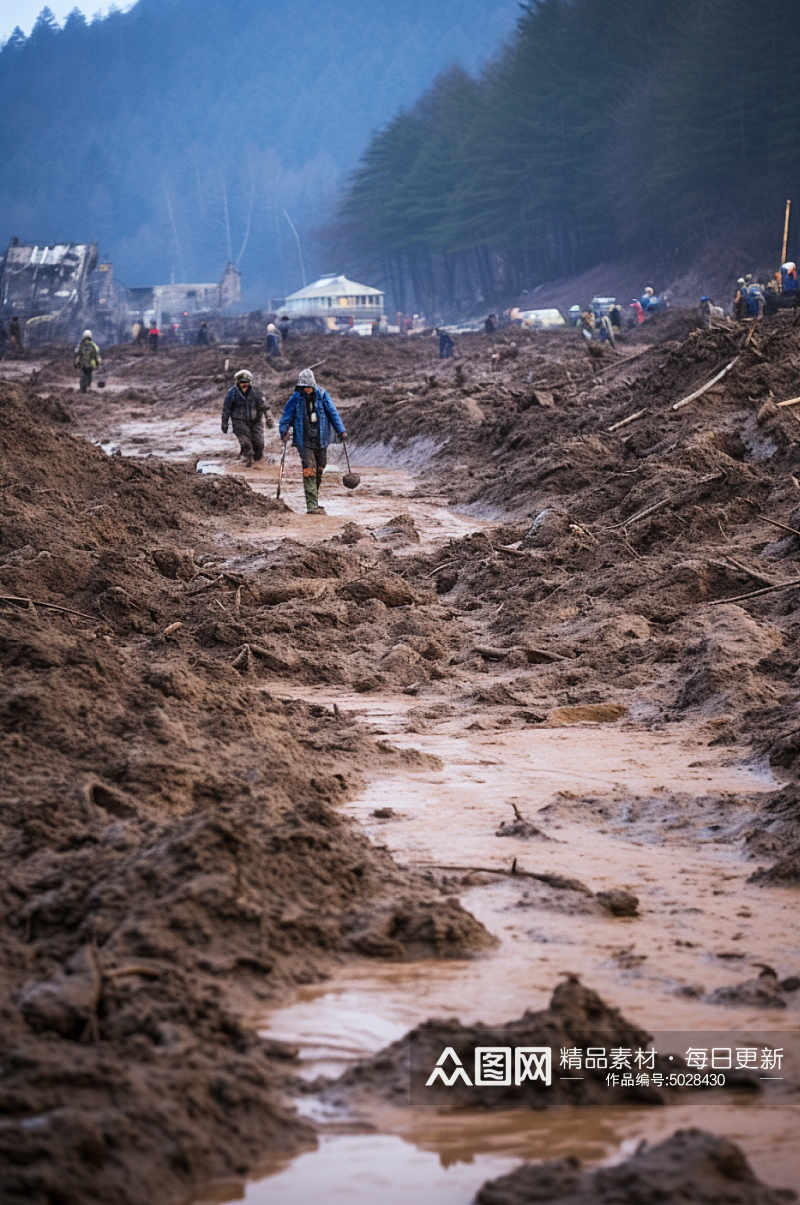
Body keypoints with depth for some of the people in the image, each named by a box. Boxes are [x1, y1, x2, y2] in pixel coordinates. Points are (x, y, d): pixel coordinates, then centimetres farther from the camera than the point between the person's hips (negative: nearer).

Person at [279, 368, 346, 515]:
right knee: (309, 471, -13)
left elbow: (332, 413, 5)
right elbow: (286, 415, 4)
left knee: (319, 471, 11)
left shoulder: (322, 396, 1)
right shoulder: (296, 398, -2)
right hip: (304, 440, -3)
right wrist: (284, 431, -7)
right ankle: (312, 505, -17)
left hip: (321, 440, 3)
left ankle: (314, 501, 28)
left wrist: (341, 430, 2)